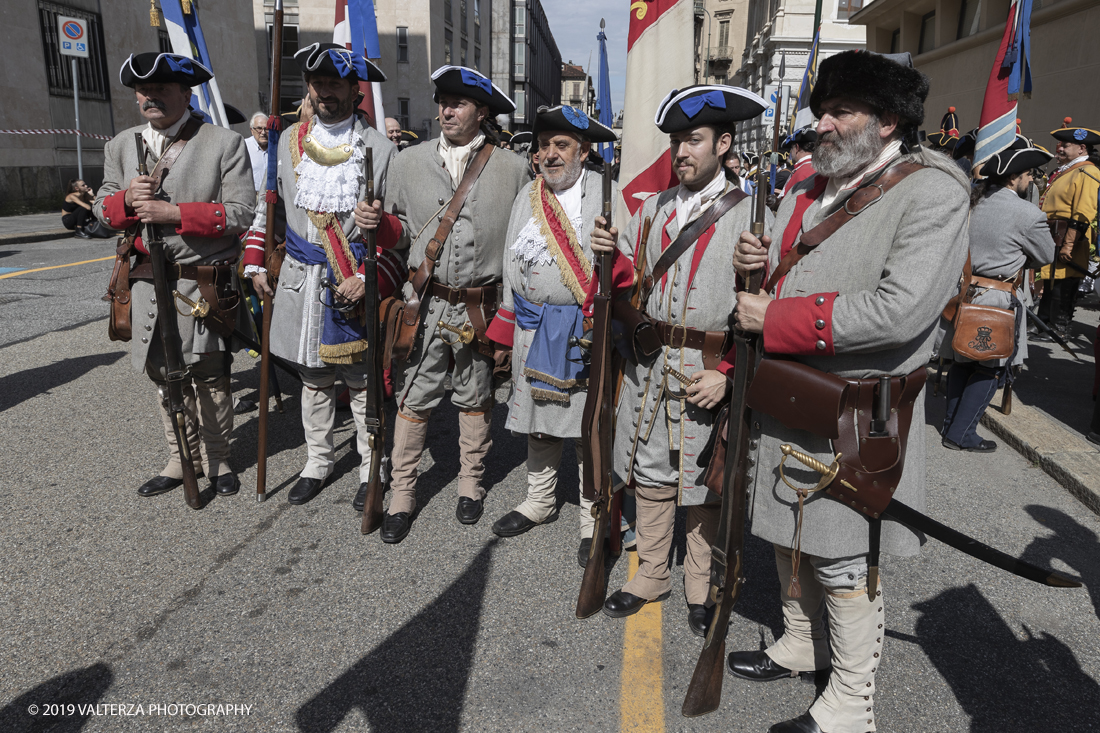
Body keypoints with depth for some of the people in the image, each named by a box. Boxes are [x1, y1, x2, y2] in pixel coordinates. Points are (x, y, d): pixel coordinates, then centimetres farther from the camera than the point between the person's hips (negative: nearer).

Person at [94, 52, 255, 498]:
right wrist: (126, 199, -10)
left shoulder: (225, 144, -6)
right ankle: (182, 461, 29)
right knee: (164, 376, 14)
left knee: (209, 378, 4)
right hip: (148, 284, 5)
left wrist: (174, 213, -21)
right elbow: (102, 208, 14)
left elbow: (240, 213, -13)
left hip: (205, 284, -5)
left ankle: (216, 461, 22)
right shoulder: (121, 146, 11)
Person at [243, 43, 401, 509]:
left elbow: (403, 225, -6)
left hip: (358, 284, -4)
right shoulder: (288, 141, 7)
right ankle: (317, 462, 32)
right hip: (302, 284, 4)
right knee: (313, 379, 16)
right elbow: (268, 206, 16)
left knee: (362, 383, 5)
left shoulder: (380, 148, -5)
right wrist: (255, 264, 10)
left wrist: (372, 279, -17)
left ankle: (372, 471, 22)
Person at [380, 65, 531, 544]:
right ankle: (402, 494, 19)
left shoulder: (512, 169, 0)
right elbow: (399, 226, 13)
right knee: (413, 399, 5)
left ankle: (471, 484, 32)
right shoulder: (409, 162, 5)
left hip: (481, 306, -1)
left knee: (475, 398, 14)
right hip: (424, 302, 1)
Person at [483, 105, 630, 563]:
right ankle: (539, 502, 36)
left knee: (590, 425, 1)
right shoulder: (527, 197, 12)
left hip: (587, 330, -5)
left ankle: (594, 520, 18)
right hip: (533, 330, 5)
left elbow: (629, 265, -5)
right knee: (538, 420, 16)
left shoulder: (607, 193, -4)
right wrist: (506, 331, 16)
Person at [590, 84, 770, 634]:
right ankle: (652, 575, 32)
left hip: (709, 370, -4)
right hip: (647, 362, 5)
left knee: (703, 483, 8)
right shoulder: (654, 207, 11)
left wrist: (727, 373, -18)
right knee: (650, 474, 14)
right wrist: (612, 255, -7)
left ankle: (701, 588, 28)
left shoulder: (748, 212, -5)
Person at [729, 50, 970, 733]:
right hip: (782, 403, 8)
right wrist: (756, 266, -3)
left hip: (852, 425, -8)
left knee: (844, 565, 4)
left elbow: (899, 310, -27)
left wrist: (775, 320, -22)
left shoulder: (932, 192, -14)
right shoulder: (809, 189, 12)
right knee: (791, 539, 22)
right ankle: (802, 644, 44)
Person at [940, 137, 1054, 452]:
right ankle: (961, 434, 6)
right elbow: (1047, 255, -1)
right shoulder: (1028, 214, -15)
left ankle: (951, 422, 27)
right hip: (996, 299, -6)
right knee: (990, 368, 5)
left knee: (962, 361, 17)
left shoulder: (973, 199, 2)